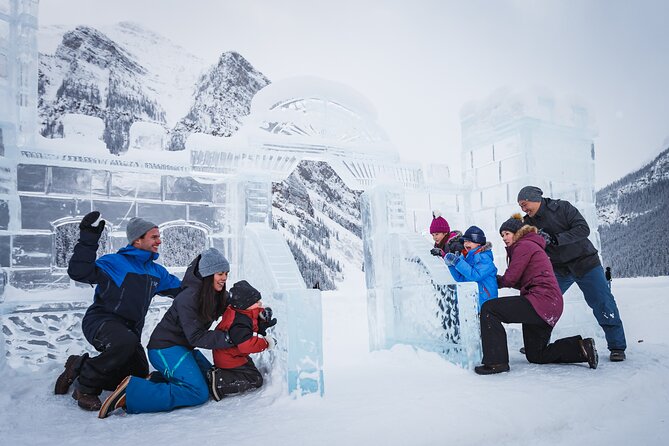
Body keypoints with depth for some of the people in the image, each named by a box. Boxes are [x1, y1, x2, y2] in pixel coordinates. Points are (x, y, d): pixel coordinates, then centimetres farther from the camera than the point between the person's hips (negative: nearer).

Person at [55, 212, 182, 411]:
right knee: (126, 342, -39)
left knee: (139, 376, 6)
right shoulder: (116, 263, -13)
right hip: (100, 321, -8)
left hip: (130, 329, 8)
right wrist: (88, 239, -31)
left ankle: (80, 366, 21)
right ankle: (85, 387, -14)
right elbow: (78, 272, -26)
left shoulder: (156, 271, 10)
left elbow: (181, 289, 19)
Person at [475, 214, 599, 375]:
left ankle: (496, 361, -17)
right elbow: (521, 282, 21)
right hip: (551, 307, 11)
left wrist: (497, 280, 11)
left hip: (541, 301, -11)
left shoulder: (524, 245, -5)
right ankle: (581, 347, 12)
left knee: (489, 309, -16)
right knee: (535, 356, 19)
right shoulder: (531, 245, 27)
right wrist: (498, 279, 8)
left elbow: (510, 278, -11)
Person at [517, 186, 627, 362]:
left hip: (584, 262, -4)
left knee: (603, 304, -7)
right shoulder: (529, 223, 1)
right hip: (558, 269, 4)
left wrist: (554, 239, -30)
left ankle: (617, 346, 7)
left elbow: (583, 229, -21)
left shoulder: (562, 207, -12)